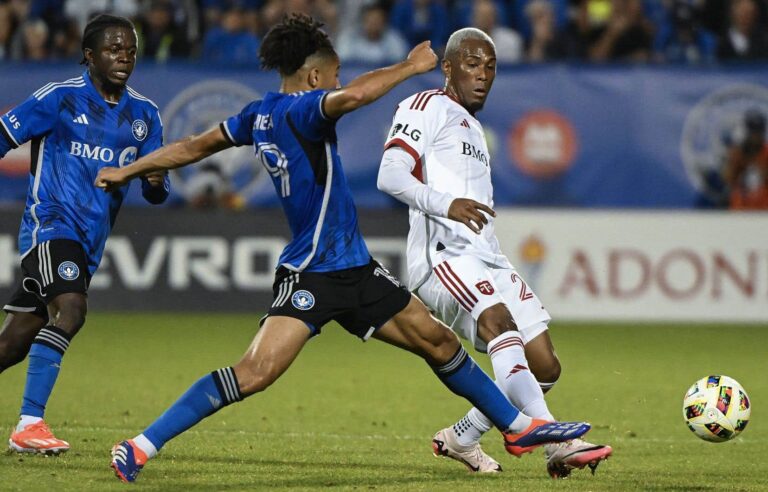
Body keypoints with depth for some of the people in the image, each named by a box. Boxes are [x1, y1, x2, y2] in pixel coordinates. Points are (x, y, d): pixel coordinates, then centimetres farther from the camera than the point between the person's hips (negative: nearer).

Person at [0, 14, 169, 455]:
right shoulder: (60, 98, -6)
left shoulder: (145, 114, 10)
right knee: (70, 309, -28)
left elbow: (154, 191, 10)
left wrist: (156, 183, -13)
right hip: (51, 223, -6)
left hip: (89, 240, 6)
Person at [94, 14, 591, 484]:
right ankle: (140, 447, -15)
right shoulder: (299, 109, -15)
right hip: (309, 275, -10)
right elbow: (353, 96, -35)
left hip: (354, 269, 10)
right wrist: (411, 67, -20)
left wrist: (126, 172, 30)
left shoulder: (262, 114, 11)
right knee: (257, 371, -19)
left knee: (438, 340, 14)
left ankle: (518, 426, 28)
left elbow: (193, 147, 18)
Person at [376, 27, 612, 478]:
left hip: (487, 261, 9)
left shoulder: (474, 128, 29)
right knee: (500, 321, -32)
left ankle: (461, 439, 17)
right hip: (442, 254, -9)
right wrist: (446, 204, -23)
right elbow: (391, 175, -13)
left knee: (544, 367, 1)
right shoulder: (427, 108, 2)